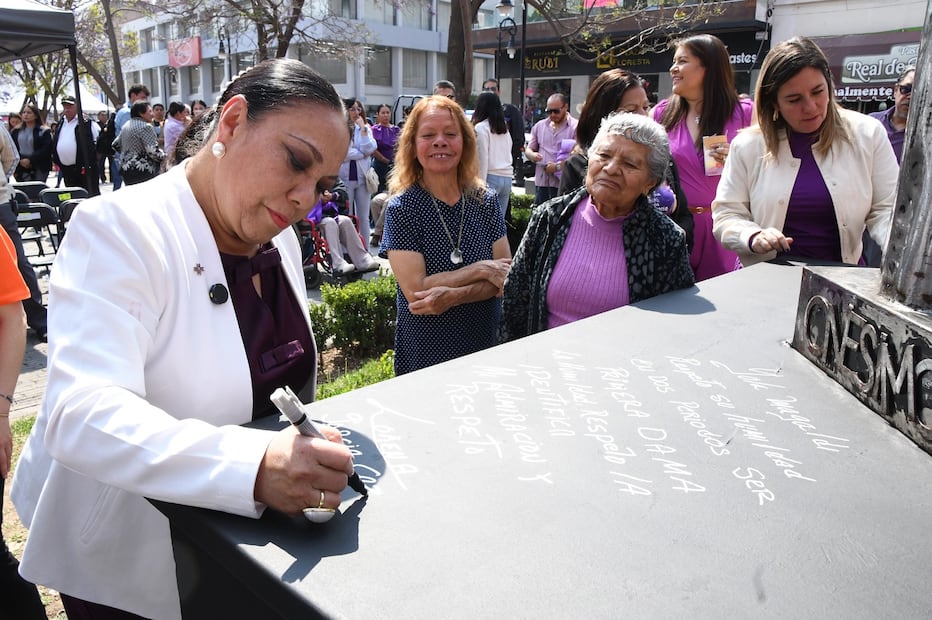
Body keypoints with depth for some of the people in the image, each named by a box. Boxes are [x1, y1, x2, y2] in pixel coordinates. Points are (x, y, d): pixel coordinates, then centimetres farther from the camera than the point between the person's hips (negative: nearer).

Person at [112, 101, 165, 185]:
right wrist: (164, 157, -3)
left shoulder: (126, 126, 15)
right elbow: (152, 151, -19)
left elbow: (115, 145, 22)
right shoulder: (146, 127, -12)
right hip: (143, 170, -9)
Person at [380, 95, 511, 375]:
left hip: (487, 344, 3)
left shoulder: (485, 200, -3)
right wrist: (481, 270, -16)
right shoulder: (402, 207, -12)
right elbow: (415, 290, -20)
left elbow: (506, 277, -7)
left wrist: (453, 296, -23)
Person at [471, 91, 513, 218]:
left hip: (491, 176, -7)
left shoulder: (481, 127, -4)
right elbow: (508, 154, 15)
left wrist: (481, 184, -11)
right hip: (507, 177, 7)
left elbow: (482, 158, -10)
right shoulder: (505, 128, 17)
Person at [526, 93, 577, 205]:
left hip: (563, 183, -5)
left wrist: (558, 166, -18)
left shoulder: (575, 127, -3)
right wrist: (532, 155, -5)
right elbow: (529, 149, 20)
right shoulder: (539, 126, 15)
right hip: (541, 181, 5)